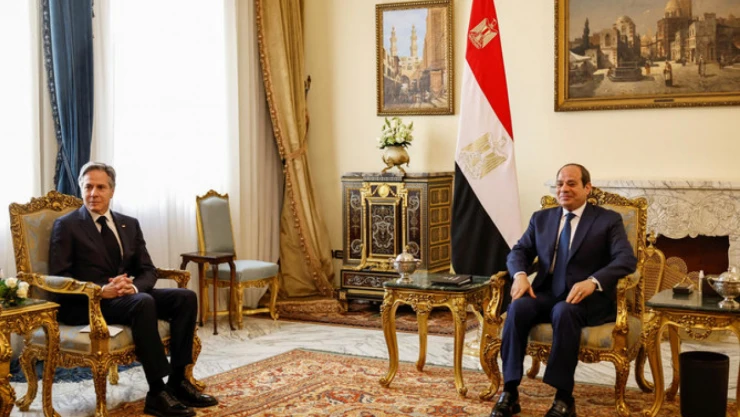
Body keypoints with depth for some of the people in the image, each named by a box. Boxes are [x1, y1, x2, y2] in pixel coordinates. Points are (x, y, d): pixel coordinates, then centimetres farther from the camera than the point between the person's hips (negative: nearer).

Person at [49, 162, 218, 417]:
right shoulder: (66, 225, -1)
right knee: (143, 303, -35)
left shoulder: (130, 224, 15)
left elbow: (148, 271, 10)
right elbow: (58, 278, -9)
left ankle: (178, 381, -15)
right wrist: (101, 290, -24)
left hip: (129, 295, 6)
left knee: (186, 297, -15)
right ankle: (157, 393, -31)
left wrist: (134, 286, -14)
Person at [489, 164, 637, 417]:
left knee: (564, 311, -37)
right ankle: (510, 393, -26)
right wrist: (520, 275, -13)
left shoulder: (608, 220, 3)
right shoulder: (541, 218, 17)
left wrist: (593, 282, -27)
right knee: (518, 307, -28)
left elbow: (627, 259, -10)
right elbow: (519, 252, 12)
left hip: (588, 299, -4)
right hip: (547, 293, 4)